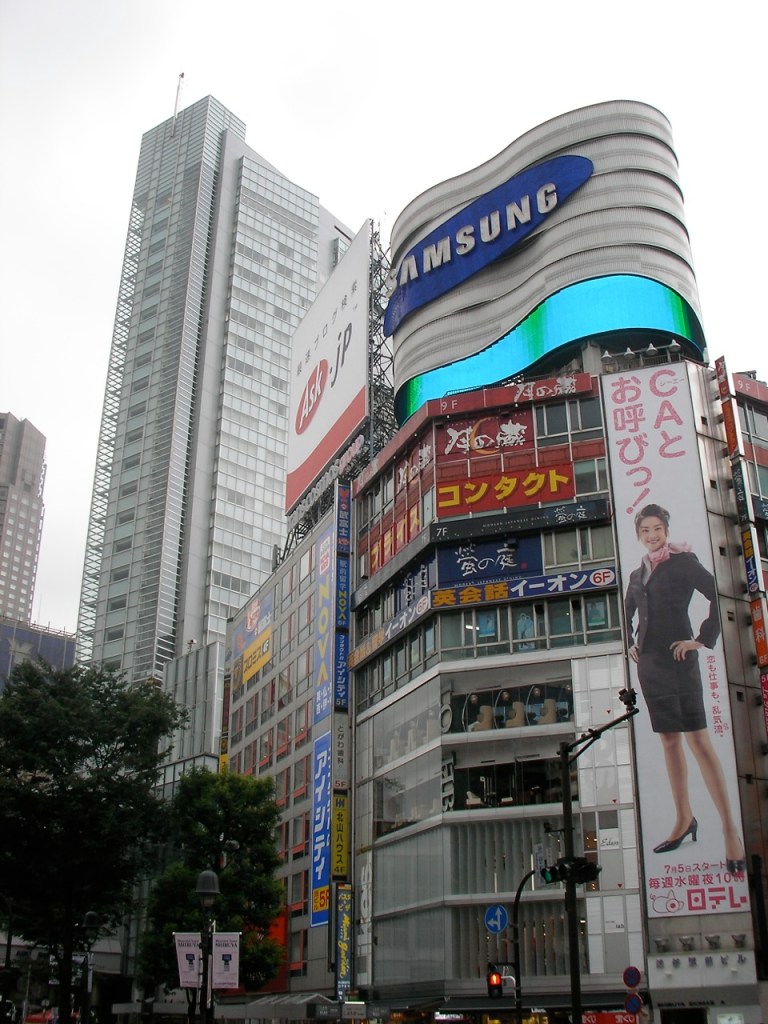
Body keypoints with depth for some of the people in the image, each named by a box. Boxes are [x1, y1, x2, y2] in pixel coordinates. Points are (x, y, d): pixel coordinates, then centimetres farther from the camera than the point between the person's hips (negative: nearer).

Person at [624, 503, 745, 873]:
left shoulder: (683, 562, -4)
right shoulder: (638, 575, 15)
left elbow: (718, 596, -13)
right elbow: (627, 614, 31)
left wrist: (704, 640, -14)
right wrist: (630, 644, 18)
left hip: (678, 661, -7)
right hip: (648, 664, 7)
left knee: (698, 741, -11)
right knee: (669, 741, 11)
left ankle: (730, 830, -10)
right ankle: (684, 819, 21)